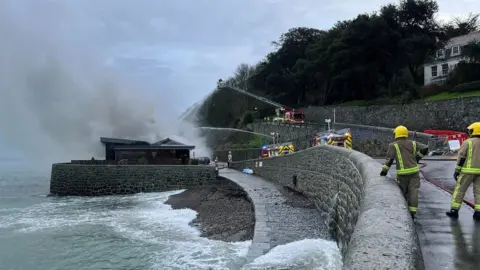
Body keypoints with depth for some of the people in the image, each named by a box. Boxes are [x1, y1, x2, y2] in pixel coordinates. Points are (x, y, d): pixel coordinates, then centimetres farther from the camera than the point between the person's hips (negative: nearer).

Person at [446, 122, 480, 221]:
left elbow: (461, 158, -8)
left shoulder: (468, 142, -6)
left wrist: (457, 171, -3)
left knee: (459, 190, 4)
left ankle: (454, 210, 6)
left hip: (468, 170, -4)